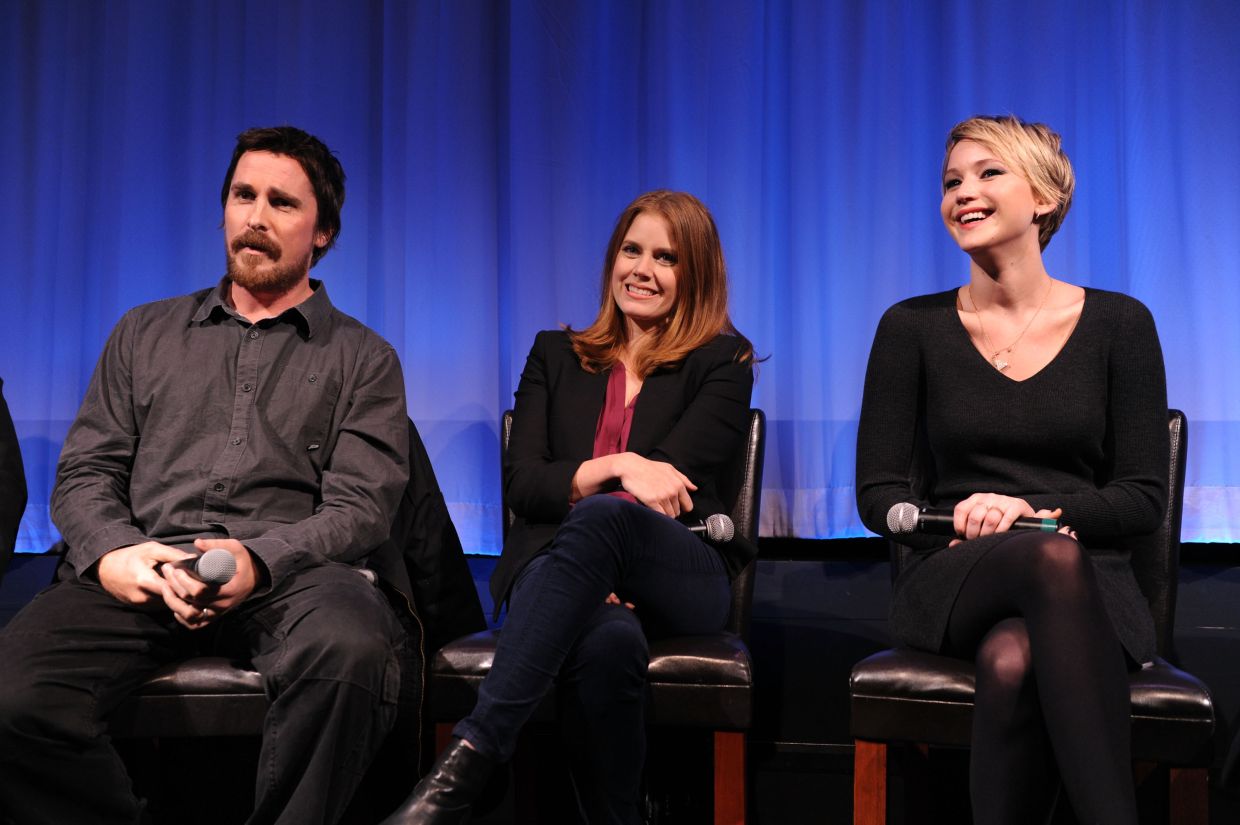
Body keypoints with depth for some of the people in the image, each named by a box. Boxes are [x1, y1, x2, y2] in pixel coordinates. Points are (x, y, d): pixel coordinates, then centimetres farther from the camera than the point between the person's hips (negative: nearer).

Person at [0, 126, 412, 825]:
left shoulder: (363, 359, 15)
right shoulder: (146, 334, 25)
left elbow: (361, 505, 3)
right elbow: (84, 472, 18)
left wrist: (259, 560, -17)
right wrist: (109, 553, -6)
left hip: (288, 574, -2)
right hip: (141, 571, 2)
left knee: (352, 650, -38)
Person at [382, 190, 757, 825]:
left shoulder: (723, 363, 14)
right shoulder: (555, 356, 22)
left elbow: (670, 478, -1)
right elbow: (521, 485, 8)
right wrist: (615, 467, -10)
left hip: (681, 580, -1)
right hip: (558, 566, 1)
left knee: (602, 515, -40)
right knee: (608, 640, -40)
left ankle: (467, 758, -47)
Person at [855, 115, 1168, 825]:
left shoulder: (1119, 323, 7)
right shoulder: (913, 327, 8)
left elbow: (1144, 499, 4)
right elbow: (878, 491, 6)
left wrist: (1028, 508, -14)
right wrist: (960, 522, -14)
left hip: (1093, 584, 0)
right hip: (954, 585, 0)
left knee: (1014, 659, -39)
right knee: (1055, 557, -38)